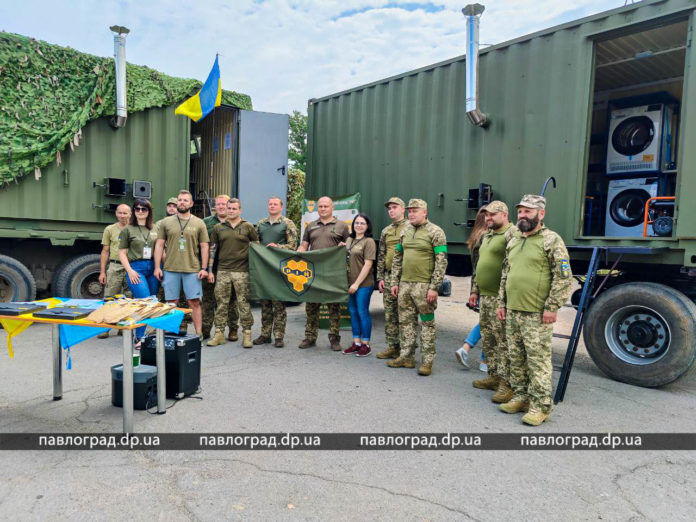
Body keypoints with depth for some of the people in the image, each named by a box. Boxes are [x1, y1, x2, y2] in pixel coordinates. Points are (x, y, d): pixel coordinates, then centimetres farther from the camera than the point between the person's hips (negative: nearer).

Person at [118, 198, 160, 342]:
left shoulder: (154, 230, 14)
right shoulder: (128, 230, 6)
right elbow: (122, 253, 4)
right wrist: (130, 271, -8)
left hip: (153, 268, 4)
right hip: (136, 268, -4)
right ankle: (139, 337, -6)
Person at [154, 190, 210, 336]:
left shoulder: (199, 223, 6)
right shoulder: (166, 222, 8)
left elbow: (204, 246, 5)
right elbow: (159, 245, 8)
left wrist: (204, 268, -2)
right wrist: (157, 267, 1)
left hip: (192, 269, -1)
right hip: (170, 269, 1)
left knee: (195, 302, -1)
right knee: (171, 303, 7)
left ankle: (198, 334, 5)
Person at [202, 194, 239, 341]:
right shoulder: (206, 222, 11)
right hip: (210, 266, 2)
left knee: (232, 299, 4)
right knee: (207, 298, 6)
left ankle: (233, 329, 14)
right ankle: (205, 328, 16)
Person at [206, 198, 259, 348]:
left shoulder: (248, 227, 4)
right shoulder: (218, 227, 10)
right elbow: (213, 249, 13)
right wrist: (210, 270, 8)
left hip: (242, 271, -2)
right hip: (222, 270, 2)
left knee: (243, 303, 0)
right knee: (221, 302, 6)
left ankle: (247, 334, 8)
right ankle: (219, 333, 16)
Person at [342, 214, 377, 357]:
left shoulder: (369, 241, -7)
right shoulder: (349, 240, 14)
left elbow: (367, 265, -13)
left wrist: (357, 283, -15)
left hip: (363, 284, -7)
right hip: (350, 283, 7)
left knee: (363, 312, -1)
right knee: (353, 312, 11)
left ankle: (366, 344, 11)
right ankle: (356, 342, 22)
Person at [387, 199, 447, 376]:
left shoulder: (435, 232, -7)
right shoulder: (405, 231, 12)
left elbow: (441, 262, -11)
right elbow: (397, 258, 17)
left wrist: (434, 287, -16)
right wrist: (394, 282, 12)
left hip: (424, 285, -6)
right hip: (405, 284, 6)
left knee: (427, 323, 1)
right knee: (406, 322, 11)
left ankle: (427, 361, 10)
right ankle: (406, 357, 22)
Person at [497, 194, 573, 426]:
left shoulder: (552, 240, -7)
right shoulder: (513, 242, 15)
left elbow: (564, 278, -12)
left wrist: (552, 307, -15)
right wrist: (502, 303, 16)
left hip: (537, 314, -7)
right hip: (512, 312, 8)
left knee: (538, 360, -2)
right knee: (516, 358, 14)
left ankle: (540, 406, 9)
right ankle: (521, 397, 27)